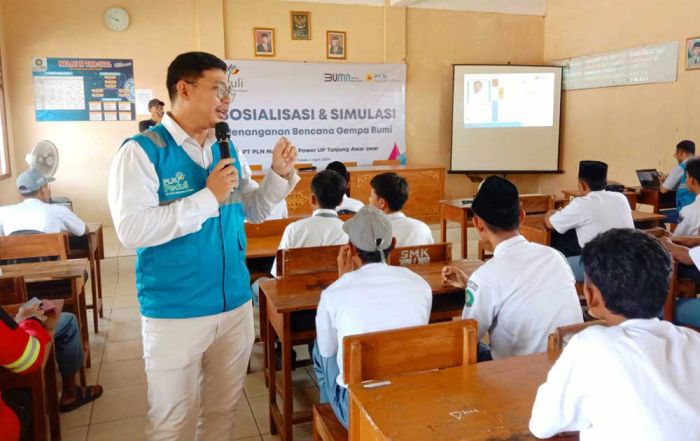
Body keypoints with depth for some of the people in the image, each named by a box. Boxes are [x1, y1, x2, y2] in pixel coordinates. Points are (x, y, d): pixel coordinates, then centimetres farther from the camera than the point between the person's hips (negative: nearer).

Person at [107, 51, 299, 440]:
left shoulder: (227, 149, 6)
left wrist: (279, 173, -1)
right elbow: (131, 229, -24)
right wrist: (208, 197, -22)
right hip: (175, 314, -5)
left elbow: (252, 210, 16)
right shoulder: (141, 151, -12)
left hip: (235, 305, 6)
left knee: (223, 410, 20)